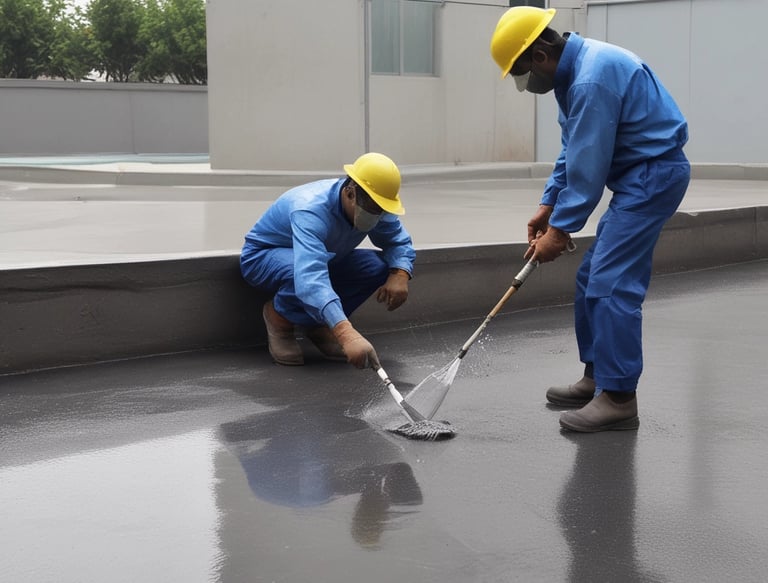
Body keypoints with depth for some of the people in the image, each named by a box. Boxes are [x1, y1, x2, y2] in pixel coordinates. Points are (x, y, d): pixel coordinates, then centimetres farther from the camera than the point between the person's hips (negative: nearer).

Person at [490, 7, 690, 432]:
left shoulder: (592, 80, -23)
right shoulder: (577, 69, 10)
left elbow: (588, 168, -22)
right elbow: (573, 152, 17)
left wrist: (560, 230, -14)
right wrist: (549, 206, 13)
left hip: (653, 176, -11)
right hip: (642, 176, 11)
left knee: (612, 284, -12)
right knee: (592, 278, 13)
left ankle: (619, 399, -8)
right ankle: (596, 377, 22)